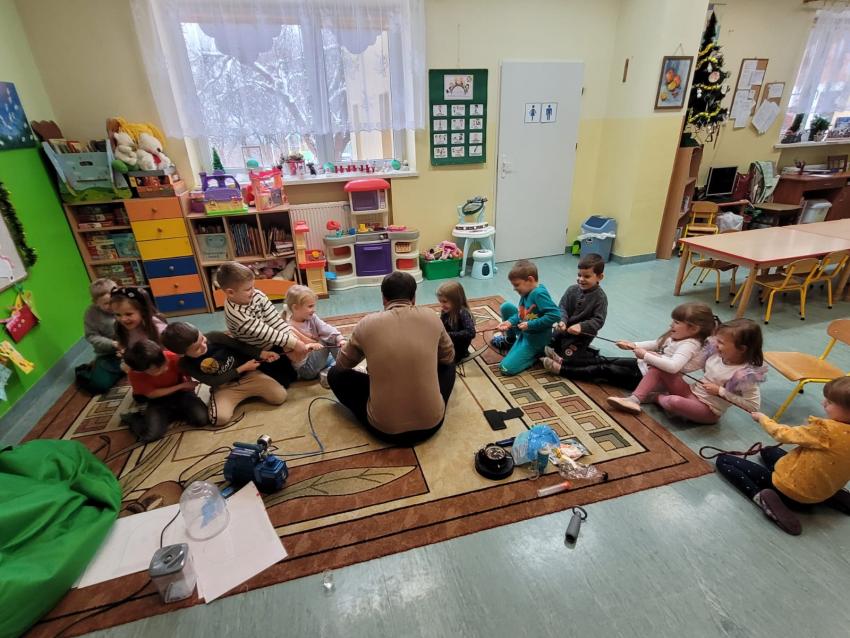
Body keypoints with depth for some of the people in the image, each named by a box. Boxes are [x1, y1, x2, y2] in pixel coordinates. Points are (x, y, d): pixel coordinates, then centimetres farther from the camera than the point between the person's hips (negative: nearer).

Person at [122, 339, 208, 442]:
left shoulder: (173, 358, -27)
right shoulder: (134, 374, -24)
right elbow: (151, 394, -15)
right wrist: (182, 385, -20)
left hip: (181, 393, 1)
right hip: (158, 400, -1)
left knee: (202, 418, -23)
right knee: (151, 435, -25)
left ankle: (170, 414, 4)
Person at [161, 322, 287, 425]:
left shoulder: (214, 337, -19)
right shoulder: (186, 364, -17)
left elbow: (239, 345, -7)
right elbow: (215, 382, -15)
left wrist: (261, 353, -21)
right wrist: (242, 368, -18)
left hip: (248, 375, 1)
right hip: (224, 387, 0)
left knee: (280, 396, -15)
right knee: (219, 418, -29)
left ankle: (249, 392, 13)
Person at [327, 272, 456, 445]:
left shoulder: (367, 323, -8)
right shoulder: (431, 317, -5)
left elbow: (342, 364, 9)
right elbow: (448, 357, 13)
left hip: (385, 429, -2)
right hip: (432, 423, 3)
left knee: (335, 374, 16)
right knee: (447, 364, 28)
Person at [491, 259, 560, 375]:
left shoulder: (539, 294, -27)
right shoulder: (527, 292, -1)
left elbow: (554, 315, -34)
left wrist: (530, 325, -29)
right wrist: (510, 322, -12)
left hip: (534, 339, -9)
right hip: (524, 332, 9)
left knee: (507, 368, -14)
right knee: (506, 307, 3)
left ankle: (537, 353, 4)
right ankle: (510, 340, 23)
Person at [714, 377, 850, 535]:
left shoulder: (826, 430, -29)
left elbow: (783, 434, -14)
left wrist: (762, 418, 3)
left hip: (791, 493, -8)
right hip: (823, 492, 8)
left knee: (723, 460, -2)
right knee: (768, 451, 34)